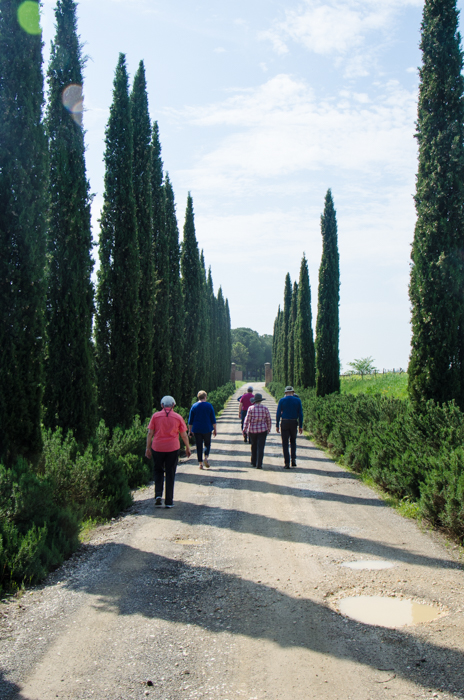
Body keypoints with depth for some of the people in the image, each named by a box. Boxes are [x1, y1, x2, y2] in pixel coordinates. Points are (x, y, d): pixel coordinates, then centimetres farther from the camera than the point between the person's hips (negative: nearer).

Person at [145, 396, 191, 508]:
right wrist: (188, 448, 17)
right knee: (170, 474, 6)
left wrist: (148, 448, 5)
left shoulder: (155, 416, 1)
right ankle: (168, 502, 8)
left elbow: (150, 433, -2)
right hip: (173, 448, 0)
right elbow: (184, 435, 4)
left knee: (158, 471, 19)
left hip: (157, 448, 1)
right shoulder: (178, 417, 1)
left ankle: (158, 495, 1)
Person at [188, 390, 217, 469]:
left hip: (197, 430, 1)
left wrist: (190, 430, 10)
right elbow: (213, 419, 0)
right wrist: (214, 430, 6)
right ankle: (206, 457, -9)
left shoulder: (194, 406, 2)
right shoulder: (209, 405, -1)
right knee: (207, 444, 14)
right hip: (207, 429, -1)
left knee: (199, 446, 6)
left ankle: (200, 463, 3)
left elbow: (190, 420, 4)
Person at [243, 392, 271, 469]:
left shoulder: (251, 408, -6)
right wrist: (269, 429, 19)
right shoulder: (265, 409, -3)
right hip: (262, 430, -1)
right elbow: (269, 420, 4)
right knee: (260, 447, -2)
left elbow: (247, 420, -7)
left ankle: (254, 462, 25)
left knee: (254, 446, 18)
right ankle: (259, 464, -8)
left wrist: (244, 430, -1)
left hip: (252, 430, 1)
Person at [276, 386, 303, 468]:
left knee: (285, 443, 4)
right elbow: (300, 414, 1)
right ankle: (293, 458, 5)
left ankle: (287, 463, -1)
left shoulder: (282, 401, -1)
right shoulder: (298, 400, 1)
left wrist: (277, 425, 3)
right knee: (293, 441, 20)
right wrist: (300, 426, 6)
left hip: (284, 423, -1)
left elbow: (278, 414, -3)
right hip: (294, 423, 1)